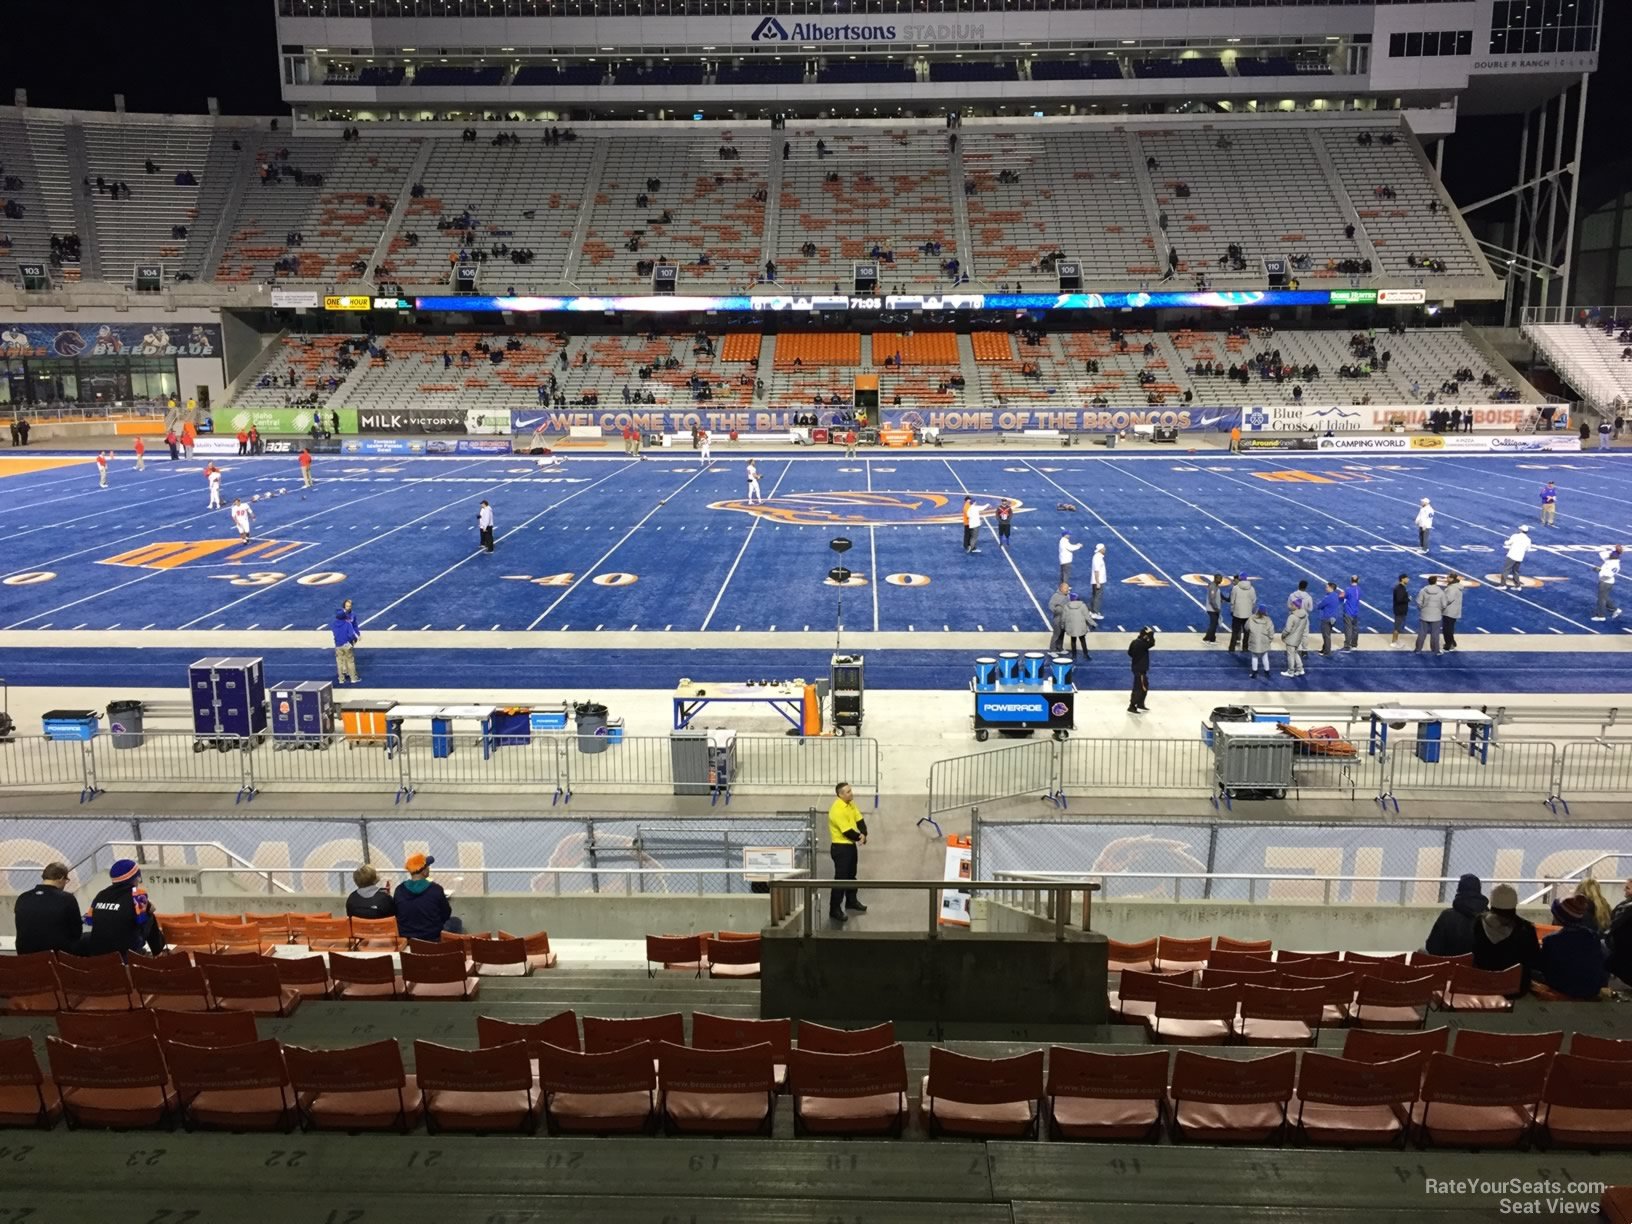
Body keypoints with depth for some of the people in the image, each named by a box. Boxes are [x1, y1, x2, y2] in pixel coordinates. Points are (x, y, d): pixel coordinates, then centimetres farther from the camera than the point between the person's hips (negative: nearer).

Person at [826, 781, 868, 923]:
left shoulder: (851, 804, 5)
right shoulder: (837, 810, -25)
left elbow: (860, 821, 5)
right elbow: (847, 832, -26)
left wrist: (864, 835, -13)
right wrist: (860, 837, -9)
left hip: (851, 845, 9)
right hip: (841, 847, -9)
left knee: (851, 875, 22)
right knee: (841, 878, -7)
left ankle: (851, 901, 38)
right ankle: (835, 910, -2)